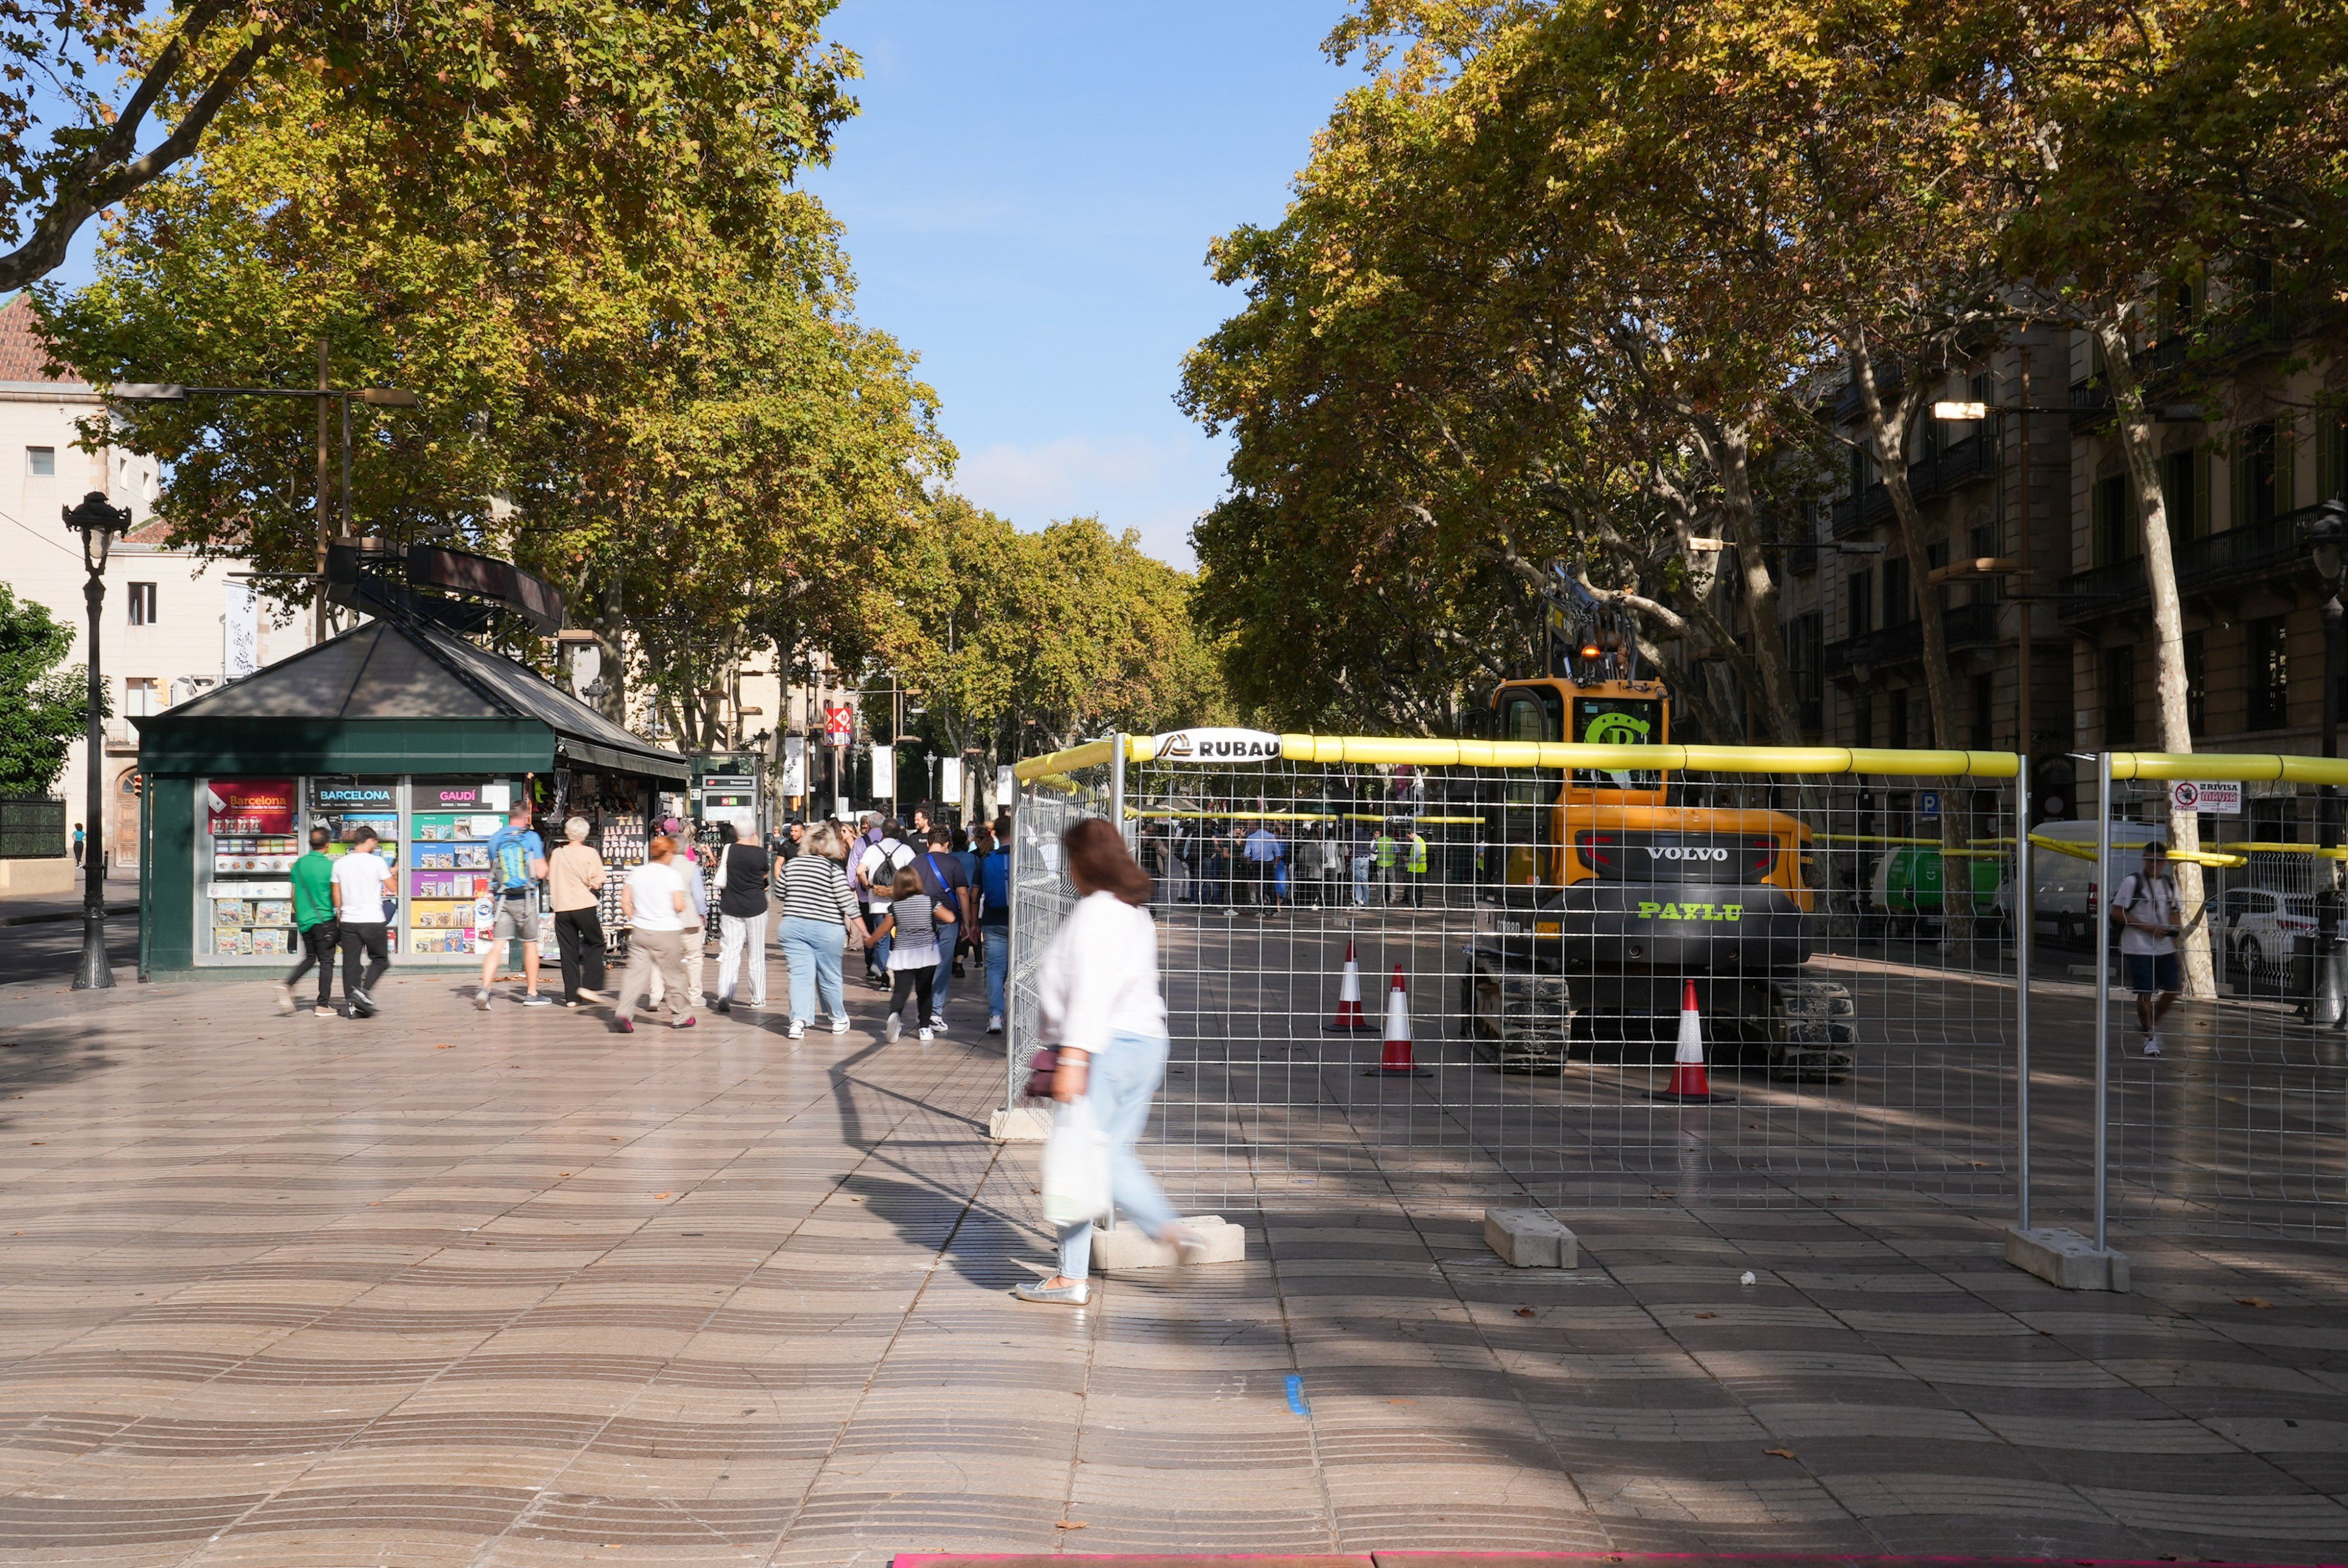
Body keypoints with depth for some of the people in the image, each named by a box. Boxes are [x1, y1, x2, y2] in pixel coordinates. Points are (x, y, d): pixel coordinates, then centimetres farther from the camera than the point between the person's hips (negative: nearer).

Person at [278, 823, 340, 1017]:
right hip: (324, 920, -5)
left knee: (309, 958, 21)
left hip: (303, 920, 5)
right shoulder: (331, 866, -11)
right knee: (326, 962, 3)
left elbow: (294, 894, 11)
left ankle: (288, 986, 1)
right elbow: (337, 897, -9)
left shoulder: (299, 864, 3)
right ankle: (323, 1005, 2)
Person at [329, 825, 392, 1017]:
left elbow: (336, 895, 11)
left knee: (350, 962, 7)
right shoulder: (376, 861, -7)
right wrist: (392, 873, 19)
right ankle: (364, 991, -9)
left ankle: (353, 1004, 6)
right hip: (373, 920, -4)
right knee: (380, 959, 10)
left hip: (348, 921, 4)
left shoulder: (340, 863, 6)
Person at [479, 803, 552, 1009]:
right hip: (525, 899, -3)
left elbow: (493, 869, 17)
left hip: (502, 899, 3)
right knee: (530, 945, 10)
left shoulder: (496, 838, 6)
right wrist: (543, 860, 14)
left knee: (497, 946, -1)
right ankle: (532, 994, 16)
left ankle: (484, 989, -17)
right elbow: (541, 872, -6)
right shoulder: (532, 837, -5)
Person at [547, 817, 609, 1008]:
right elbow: (596, 884, -8)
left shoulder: (557, 854, 5)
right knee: (595, 944, 12)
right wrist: (603, 877, 11)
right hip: (584, 906, -3)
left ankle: (571, 995, 5)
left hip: (561, 908, 3)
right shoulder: (590, 853, -5)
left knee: (568, 951, 7)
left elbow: (551, 883, 12)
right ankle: (590, 985, -2)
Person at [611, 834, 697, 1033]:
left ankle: (622, 1013, -15)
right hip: (667, 933, -4)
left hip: (640, 932, 4)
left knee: (637, 971, 2)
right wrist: (684, 904, 7)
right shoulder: (673, 875, -9)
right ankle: (681, 1016, 22)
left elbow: (625, 902, 3)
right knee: (673, 974, 10)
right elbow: (679, 906, -15)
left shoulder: (636, 873, 5)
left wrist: (635, 919, 14)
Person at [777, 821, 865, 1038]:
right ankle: (839, 1020, 26)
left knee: (801, 975, 0)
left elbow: (780, 894, 17)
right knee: (829, 977, 11)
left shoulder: (791, 864, 6)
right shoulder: (833, 869, -8)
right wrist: (865, 933, -5)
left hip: (793, 925, 3)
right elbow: (848, 904, -10)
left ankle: (798, 1019, -18)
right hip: (826, 929, -3)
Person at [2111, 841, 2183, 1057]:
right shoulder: (2132, 882, -7)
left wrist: (2173, 930, 2)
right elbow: (2117, 913, -9)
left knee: (2173, 989, 3)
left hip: (2165, 948, 6)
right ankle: (2149, 1038, 10)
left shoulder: (2170, 885, 11)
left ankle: (2152, 1023, 27)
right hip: (2139, 948, -6)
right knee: (2145, 993, -4)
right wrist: (2146, 927, -15)